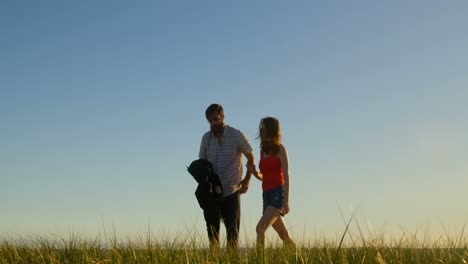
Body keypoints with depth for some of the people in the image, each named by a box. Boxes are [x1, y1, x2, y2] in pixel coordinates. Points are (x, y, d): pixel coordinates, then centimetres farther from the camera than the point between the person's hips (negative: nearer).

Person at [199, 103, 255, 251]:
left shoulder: (236, 135, -5)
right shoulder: (206, 138, 5)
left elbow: (250, 158, 6)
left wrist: (247, 180, -4)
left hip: (231, 192, -3)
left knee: (232, 232, -2)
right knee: (212, 232, 7)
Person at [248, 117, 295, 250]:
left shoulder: (280, 149, -3)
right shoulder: (263, 151, 16)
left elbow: (286, 175, -10)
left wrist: (286, 200, -18)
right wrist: (254, 172, -1)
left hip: (278, 193, -7)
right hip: (267, 194, 7)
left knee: (261, 227, -23)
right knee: (283, 235, 11)